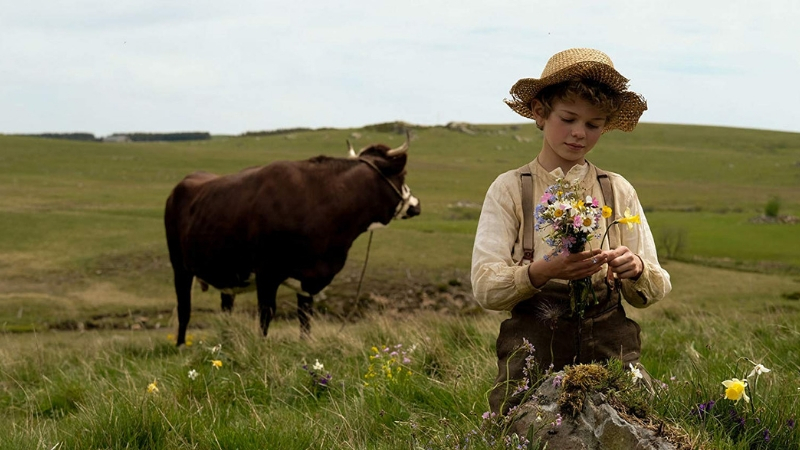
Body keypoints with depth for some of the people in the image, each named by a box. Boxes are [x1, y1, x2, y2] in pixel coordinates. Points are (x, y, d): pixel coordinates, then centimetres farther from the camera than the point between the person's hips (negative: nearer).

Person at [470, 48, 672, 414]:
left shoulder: (619, 191, 11)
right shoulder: (510, 189, 4)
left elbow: (655, 291, 9)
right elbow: (484, 288, -7)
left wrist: (635, 271, -15)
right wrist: (543, 271, -26)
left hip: (610, 354, 2)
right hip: (532, 355, -2)